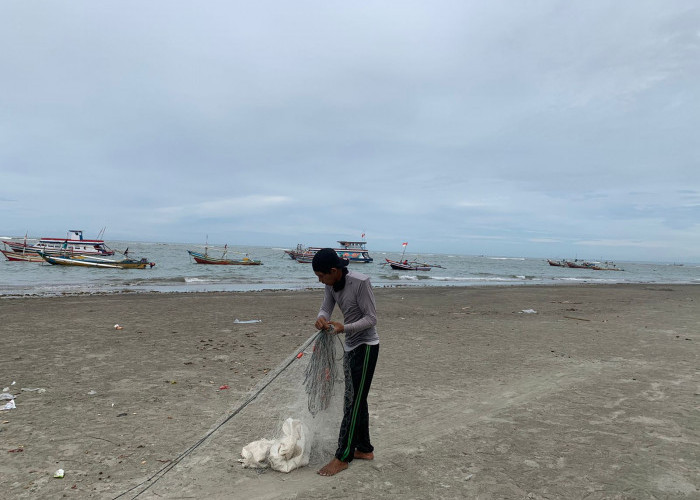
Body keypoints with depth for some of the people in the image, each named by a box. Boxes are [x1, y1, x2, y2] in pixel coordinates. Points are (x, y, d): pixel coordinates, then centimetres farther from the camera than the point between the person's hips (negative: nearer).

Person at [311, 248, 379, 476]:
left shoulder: (361, 282, -24)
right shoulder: (331, 285, -1)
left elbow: (371, 318, -21)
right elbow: (325, 308, -1)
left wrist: (345, 328, -34)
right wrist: (321, 319, -25)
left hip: (366, 346, -8)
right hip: (350, 346, 8)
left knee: (354, 401, -3)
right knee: (356, 400, 16)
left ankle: (342, 458, 6)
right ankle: (364, 449, 30)